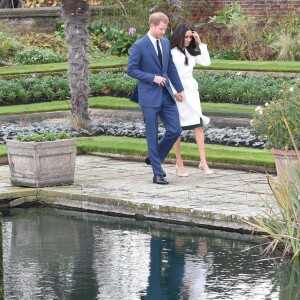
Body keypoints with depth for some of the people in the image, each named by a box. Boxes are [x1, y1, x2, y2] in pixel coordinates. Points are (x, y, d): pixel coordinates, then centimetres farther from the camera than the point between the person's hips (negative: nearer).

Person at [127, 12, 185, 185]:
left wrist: (179, 89, 15)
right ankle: (158, 173, 5)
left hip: (166, 94, 6)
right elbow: (131, 70, -10)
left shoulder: (165, 43, 9)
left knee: (175, 130, 1)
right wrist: (153, 78, -16)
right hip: (149, 96, -6)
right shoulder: (139, 46, -10)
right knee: (152, 135, -1)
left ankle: (155, 158, 23)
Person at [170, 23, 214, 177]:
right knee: (177, 129, 4)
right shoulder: (171, 52, -6)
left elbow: (206, 62, 5)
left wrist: (200, 43, 0)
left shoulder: (191, 52, 12)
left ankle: (203, 162, -9)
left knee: (199, 125, -6)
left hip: (191, 91, 5)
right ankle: (179, 163, 14)